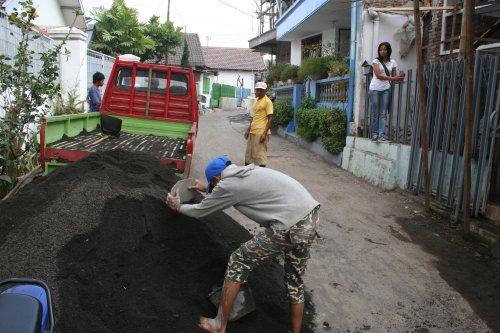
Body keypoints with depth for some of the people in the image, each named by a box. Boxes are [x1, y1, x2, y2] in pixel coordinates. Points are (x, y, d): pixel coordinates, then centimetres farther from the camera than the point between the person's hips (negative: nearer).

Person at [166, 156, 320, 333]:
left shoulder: (226, 185, -1)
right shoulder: (248, 172, 22)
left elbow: (199, 211, 15)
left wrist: (178, 206, 34)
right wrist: (205, 188, 59)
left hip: (290, 226, -9)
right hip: (312, 215, 9)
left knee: (238, 263, 9)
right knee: (295, 280, 24)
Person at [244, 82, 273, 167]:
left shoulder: (267, 101, -10)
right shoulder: (255, 100, 15)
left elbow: (270, 119, -14)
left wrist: (265, 133, -20)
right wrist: (248, 129, 17)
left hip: (261, 132, -8)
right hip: (252, 131, 8)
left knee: (260, 154, -4)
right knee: (248, 153, 15)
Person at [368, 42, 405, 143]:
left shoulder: (392, 62, 9)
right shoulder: (376, 61, -1)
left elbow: (393, 75, 11)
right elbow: (378, 75, -13)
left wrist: (399, 77, -13)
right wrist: (393, 78, -21)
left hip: (386, 90, 2)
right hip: (375, 89, -2)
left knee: (383, 113, -4)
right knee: (375, 113, 0)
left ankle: (382, 135, -9)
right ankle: (375, 134, 6)